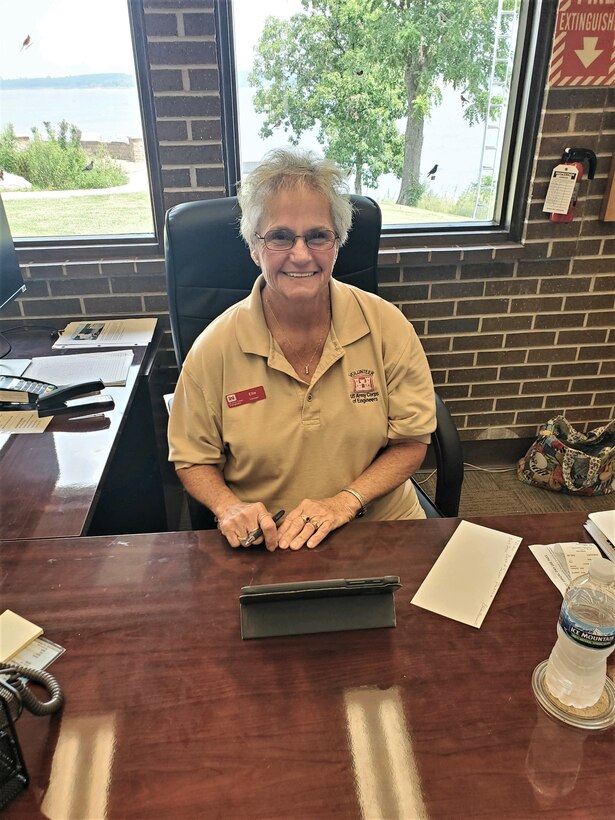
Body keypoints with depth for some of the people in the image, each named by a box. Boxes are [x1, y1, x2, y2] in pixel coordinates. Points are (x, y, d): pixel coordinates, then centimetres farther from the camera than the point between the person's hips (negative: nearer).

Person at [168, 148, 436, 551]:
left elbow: (411, 442, 1)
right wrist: (228, 506, -16)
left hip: (381, 529, 2)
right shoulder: (216, 347, -8)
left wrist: (345, 501, -13)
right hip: (265, 543, -1)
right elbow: (193, 458, 4)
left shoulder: (386, 325, -5)